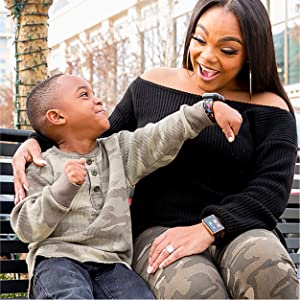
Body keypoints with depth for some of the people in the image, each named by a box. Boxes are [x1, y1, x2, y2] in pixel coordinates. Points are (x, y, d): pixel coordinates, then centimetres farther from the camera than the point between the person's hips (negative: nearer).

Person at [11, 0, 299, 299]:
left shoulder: (268, 109, 4)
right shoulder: (152, 85, 12)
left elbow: (271, 188, -6)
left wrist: (208, 229, -21)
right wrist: (39, 140, 6)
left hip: (240, 230, 0)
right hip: (159, 232, 1)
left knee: (268, 270, -39)